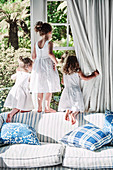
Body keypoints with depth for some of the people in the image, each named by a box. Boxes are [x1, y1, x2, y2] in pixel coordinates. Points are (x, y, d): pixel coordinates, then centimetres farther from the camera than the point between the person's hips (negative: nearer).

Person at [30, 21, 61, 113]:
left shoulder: (36, 43, 6)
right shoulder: (49, 42, -11)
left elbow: (34, 56, 9)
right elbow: (50, 53, -27)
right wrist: (55, 61, -14)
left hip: (38, 66, 6)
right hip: (48, 65, -6)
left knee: (40, 89, 12)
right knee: (49, 89, 3)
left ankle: (39, 107, 16)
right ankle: (47, 107, 6)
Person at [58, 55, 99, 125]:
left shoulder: (65, 72, 5)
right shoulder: (77, 71, -7)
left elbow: (62, 82, 14)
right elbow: (85, 78, -13)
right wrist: (94, 75, -1)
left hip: (67, 91, 3)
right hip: (76, 91, -3)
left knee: (68, 106, 19)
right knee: (77, 107, 6)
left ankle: (67, 111, -12)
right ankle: (73, 113, -23)